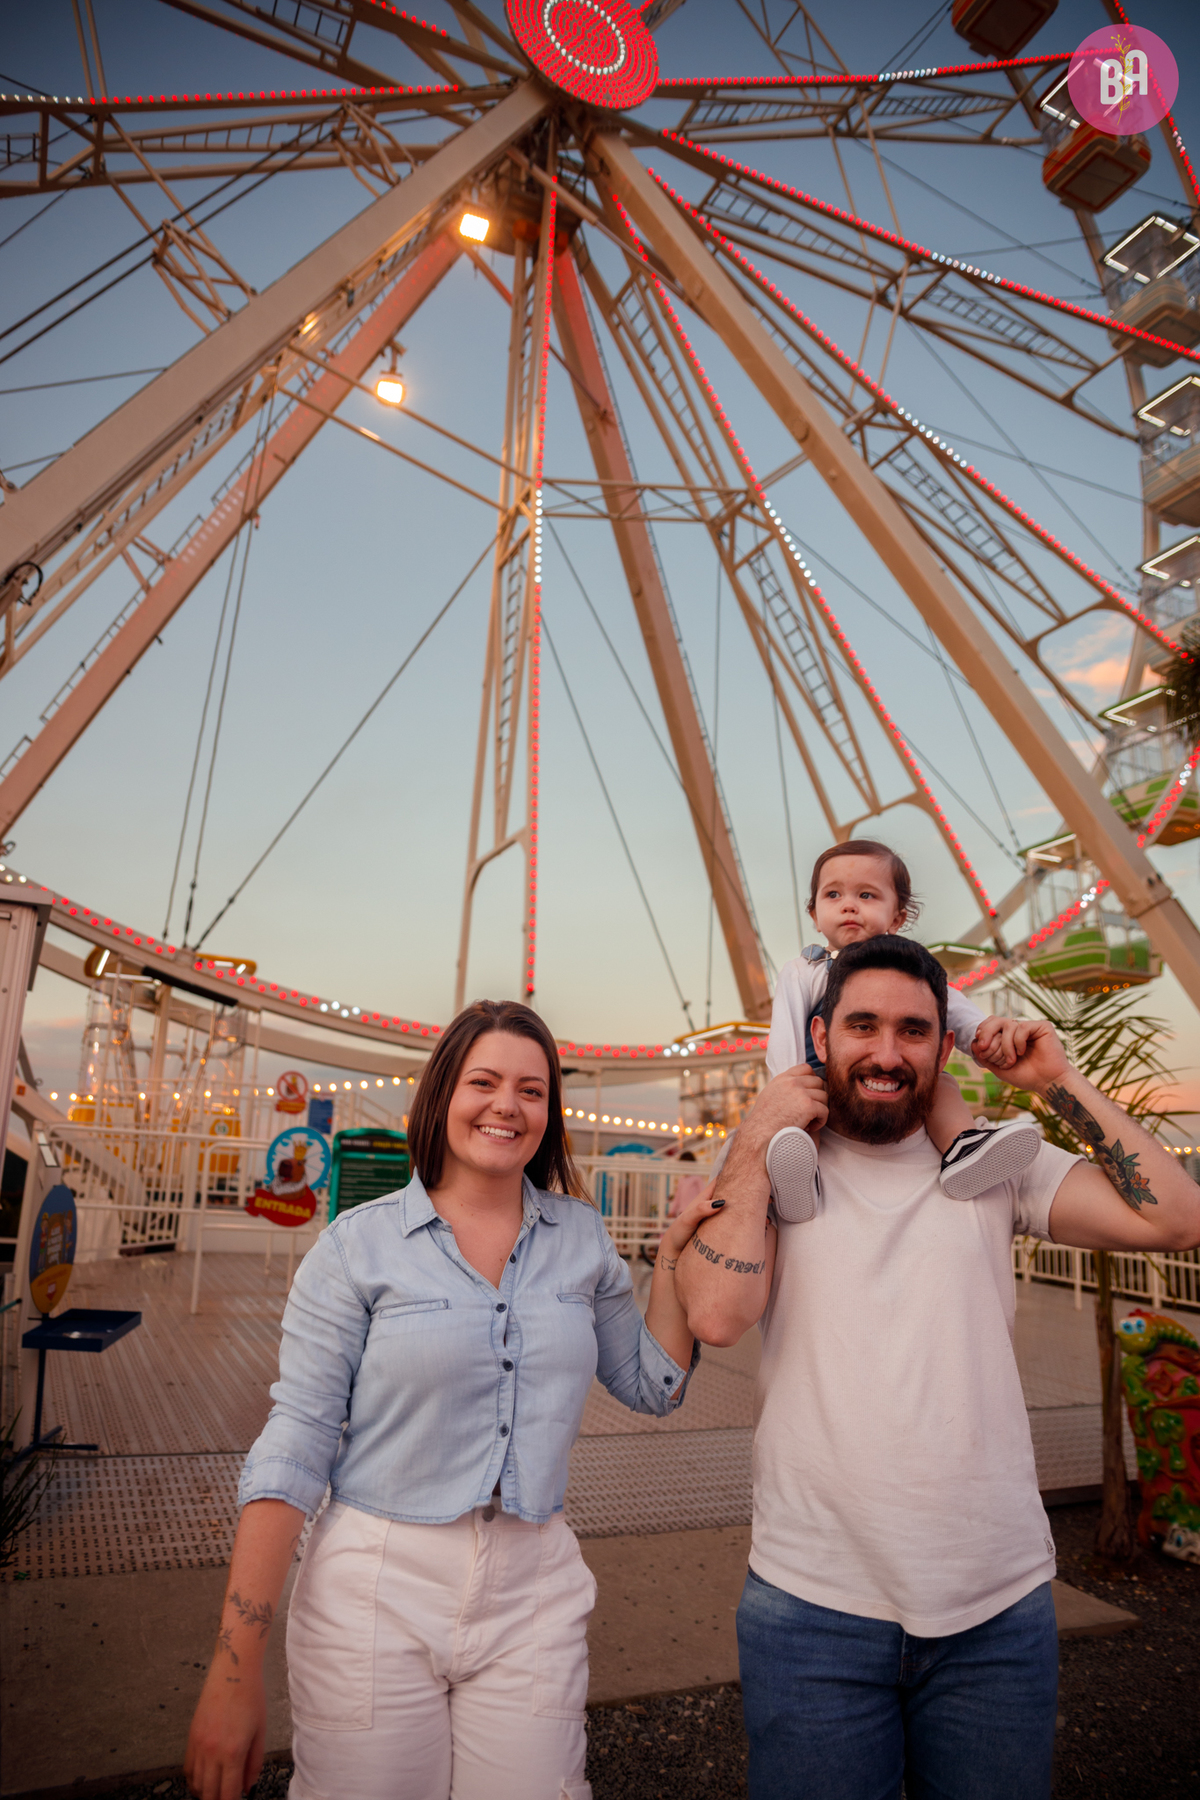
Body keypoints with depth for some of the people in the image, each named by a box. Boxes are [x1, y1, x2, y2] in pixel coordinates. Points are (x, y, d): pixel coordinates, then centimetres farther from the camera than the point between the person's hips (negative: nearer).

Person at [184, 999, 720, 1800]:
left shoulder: (582, 1238, 0)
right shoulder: (359, 1244, -9)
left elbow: (654, 1385, 9)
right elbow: (295, 1443, -9)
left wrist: (674, 1253, -4)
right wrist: (236, 1670, -10)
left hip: (533, 1592, 3)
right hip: (377, 1591, -2)